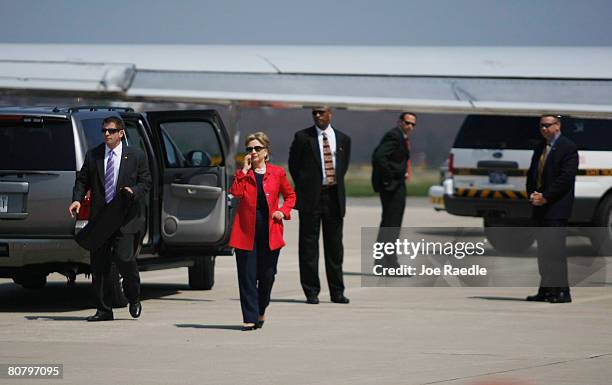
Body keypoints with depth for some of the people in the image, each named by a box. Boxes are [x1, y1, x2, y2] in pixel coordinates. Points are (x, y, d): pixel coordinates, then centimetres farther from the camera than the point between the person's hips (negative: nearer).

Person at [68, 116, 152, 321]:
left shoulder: (136, 156, 4)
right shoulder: (93, 155, 10)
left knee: (124, 258, -15)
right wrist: (77, 199, -4)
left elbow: (146, 181, 7)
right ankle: (104, 310, 11)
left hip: (126, 218, -3)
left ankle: (134, 299, 11)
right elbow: (82, 180, 13)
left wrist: (134, 191, -14)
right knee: (99, 265, 2)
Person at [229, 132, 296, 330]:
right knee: (247, 276, -4)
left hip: (270, 231, 0)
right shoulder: (243, 173, 6)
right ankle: (250, 318, -1)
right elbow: (236, 192, -12)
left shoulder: (277, 173, 6)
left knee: (267, 275, 6)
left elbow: (290, 195, 17)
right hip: (246, 230, 0)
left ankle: (261, 310, 30)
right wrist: (244, 170, -11)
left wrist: (283, 211, 0)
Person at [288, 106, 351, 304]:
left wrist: (336, 183, 10)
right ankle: (311, 292, 2)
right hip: (311, 197, -3)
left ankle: (337, 291, 12)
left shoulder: (343, 139, 9)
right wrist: (304, 187, 3)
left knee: (334, 245, 6)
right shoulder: (302, 137, 0)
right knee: (309, 245, -2)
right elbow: (293, 164, 5)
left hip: (334, 196, 3)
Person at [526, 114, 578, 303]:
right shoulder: (540, 148, 19)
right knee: (543, 250, 7)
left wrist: (545, 197, -15)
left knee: (556, 249, -11)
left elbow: (566, 178, -13)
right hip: (539, 207, 8)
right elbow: (531, 175, 20)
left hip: (556, 208, -8)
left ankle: (562, 291, -10)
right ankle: (545, 290, 11)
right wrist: (532, 195, 1)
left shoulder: (568, 148, -6)